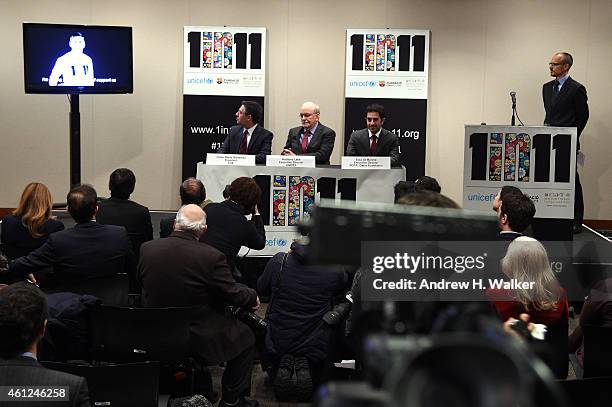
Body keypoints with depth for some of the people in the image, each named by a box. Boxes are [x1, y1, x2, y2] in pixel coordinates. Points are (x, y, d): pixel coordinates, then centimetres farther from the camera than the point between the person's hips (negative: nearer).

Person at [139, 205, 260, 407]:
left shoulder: (147, 249, -9)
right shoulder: (211, 257, -23)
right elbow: (233, 294, -14)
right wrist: (253, 297, 8)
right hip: (200, 338, -5)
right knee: (246, 336, 19)